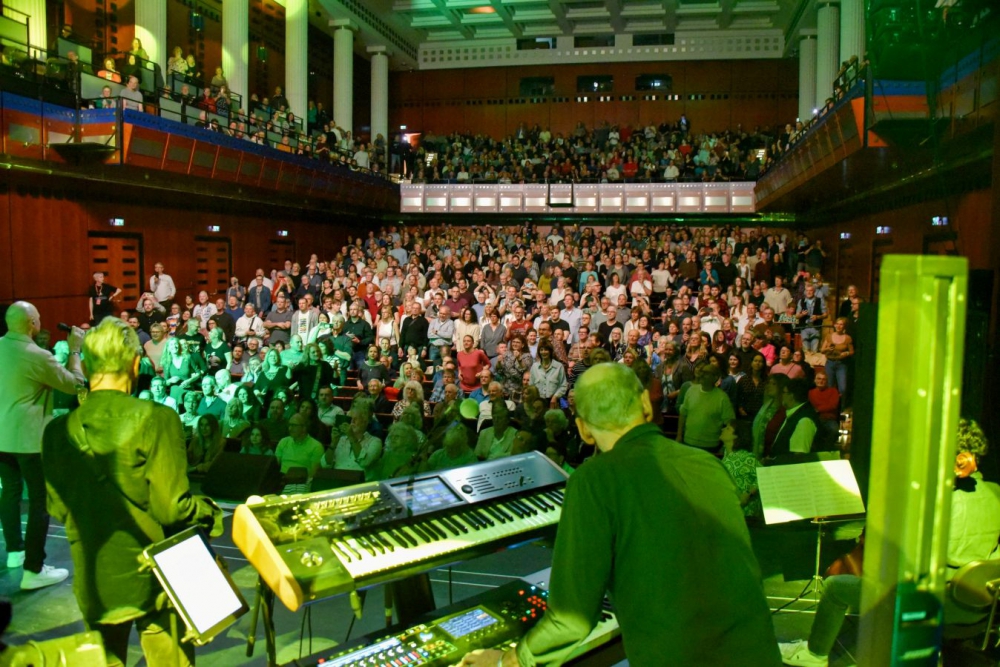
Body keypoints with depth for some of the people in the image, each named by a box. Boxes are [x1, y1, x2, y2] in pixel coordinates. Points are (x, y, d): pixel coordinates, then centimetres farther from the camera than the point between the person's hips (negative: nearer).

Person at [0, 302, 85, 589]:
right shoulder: (37, 355, -20)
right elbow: (74, 384, -11)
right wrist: (74, 350, -4)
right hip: (30, 436, -8)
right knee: (41, 500, 0)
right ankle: (33, 570, 2)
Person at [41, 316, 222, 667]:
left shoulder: (58, 431, -7)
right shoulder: (156, 419, -19)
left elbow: (58, 508, 4)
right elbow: (171, 506, -19)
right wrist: (212, 513, 0)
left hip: (93, 582, 4)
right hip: (152, 577, -3)